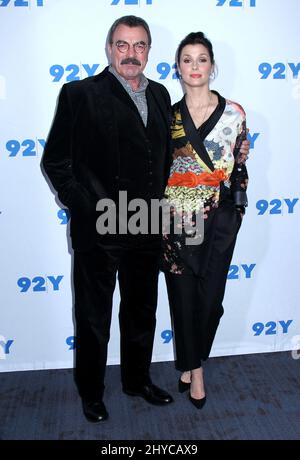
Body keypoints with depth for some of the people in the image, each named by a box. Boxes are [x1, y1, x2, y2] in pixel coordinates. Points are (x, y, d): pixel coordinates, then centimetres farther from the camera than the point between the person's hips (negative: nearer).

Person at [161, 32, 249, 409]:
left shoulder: (233, 113, 1)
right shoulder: (168, 116, 4)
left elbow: (240, 167, 4)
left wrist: (237, 210, -1)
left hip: (218, 222, 0)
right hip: (176, 222, 1)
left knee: (210, 296, 4)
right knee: (183, 296, 6)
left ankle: (191, 363, 28)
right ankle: (194, 368, 27)